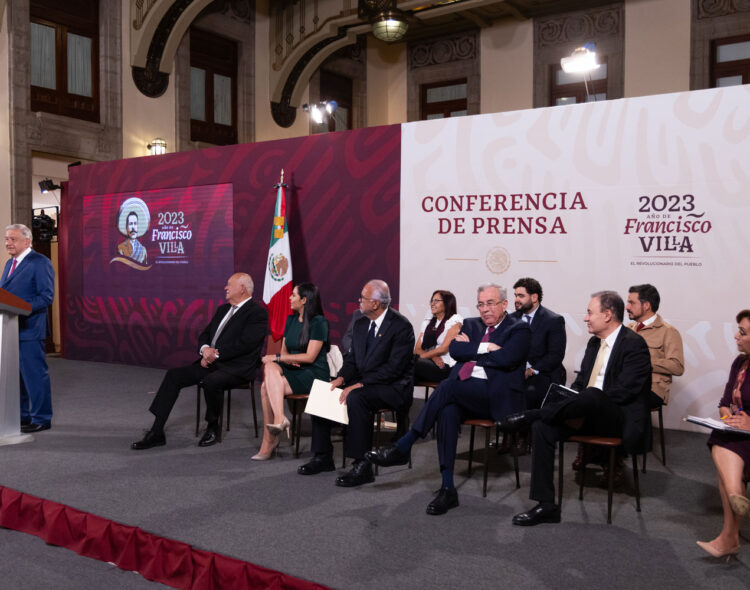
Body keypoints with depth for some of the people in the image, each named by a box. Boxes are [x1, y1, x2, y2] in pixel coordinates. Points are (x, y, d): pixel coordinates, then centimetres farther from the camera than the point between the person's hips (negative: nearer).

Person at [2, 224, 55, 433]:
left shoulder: (40, 263, -8)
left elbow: (46, 296, -14)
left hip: (29, 329, -9)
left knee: (34, 374, -4)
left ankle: (41, 418, 5)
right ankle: (21, 415, 26)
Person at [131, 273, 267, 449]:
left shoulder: (258, 312, -6)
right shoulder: (223, 309, 21)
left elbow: (245, 344, -17)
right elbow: (204, 334, 19)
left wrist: (216, 354, -15)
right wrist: (205, 349, -4)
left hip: (236, 368, -8)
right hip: (212, 362, 8)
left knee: (211, 381, -36)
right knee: (174, 375, -7)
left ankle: (213, 428, -9)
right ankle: (156, 433, -6)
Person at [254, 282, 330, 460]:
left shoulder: (319, 322, -9)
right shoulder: (291, 320, 16)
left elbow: (310, 357, -14)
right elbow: (284, 350, 17)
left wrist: (278, 357, -14)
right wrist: (286, 359, -7)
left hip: (313, 374, -6)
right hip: (293, 371, 7)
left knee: (266, 388, -24)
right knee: (270, 367, -26)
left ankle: (269, 442, -21)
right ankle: (279, 419, -30)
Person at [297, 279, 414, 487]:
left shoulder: (401, 326, -16)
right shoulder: (360, 324, 10)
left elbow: (393, 368, -22)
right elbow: (352, 358, 14)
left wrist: (359, 385, -26)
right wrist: (342, 378, -8)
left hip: (392, 388, -8)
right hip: (363, 383, 8)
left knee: (356, 398, -34)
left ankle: (362, 466, -26)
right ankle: (323, 456, 4)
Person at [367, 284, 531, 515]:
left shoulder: (519, 329, 6)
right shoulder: (471, 325, 22)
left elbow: (505, 359, -13)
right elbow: (454, 350, 4)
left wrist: (470, 350, -1)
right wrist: (485, 348, -5)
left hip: (495, 397, -4)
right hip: (462, 393, 4)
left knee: (448, 386, -31)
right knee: (447, 411, -31)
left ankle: (403, 446, -25)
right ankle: (447, 489, -27)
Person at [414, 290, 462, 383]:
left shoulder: (455, 320, 5)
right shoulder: (427, 322, 23)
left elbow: (444, 348, -6)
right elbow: (417, 349, 13)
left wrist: (422, 356, -4)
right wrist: (433, 357, -7)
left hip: (446, 367, -5)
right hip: (429, 363, 5)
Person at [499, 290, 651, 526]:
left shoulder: (634, 344, -8)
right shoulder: (594, 343, 16)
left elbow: (623, 392, -18)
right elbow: (580, 382, 20)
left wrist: (581, 408, -20)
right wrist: (568, 406, -2)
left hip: (620, 418, -7)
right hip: (590, 414, 7)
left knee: (591, 396, -39)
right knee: (543, 426, -17)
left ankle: (529, 415, -24)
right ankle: (546, 505, -15)